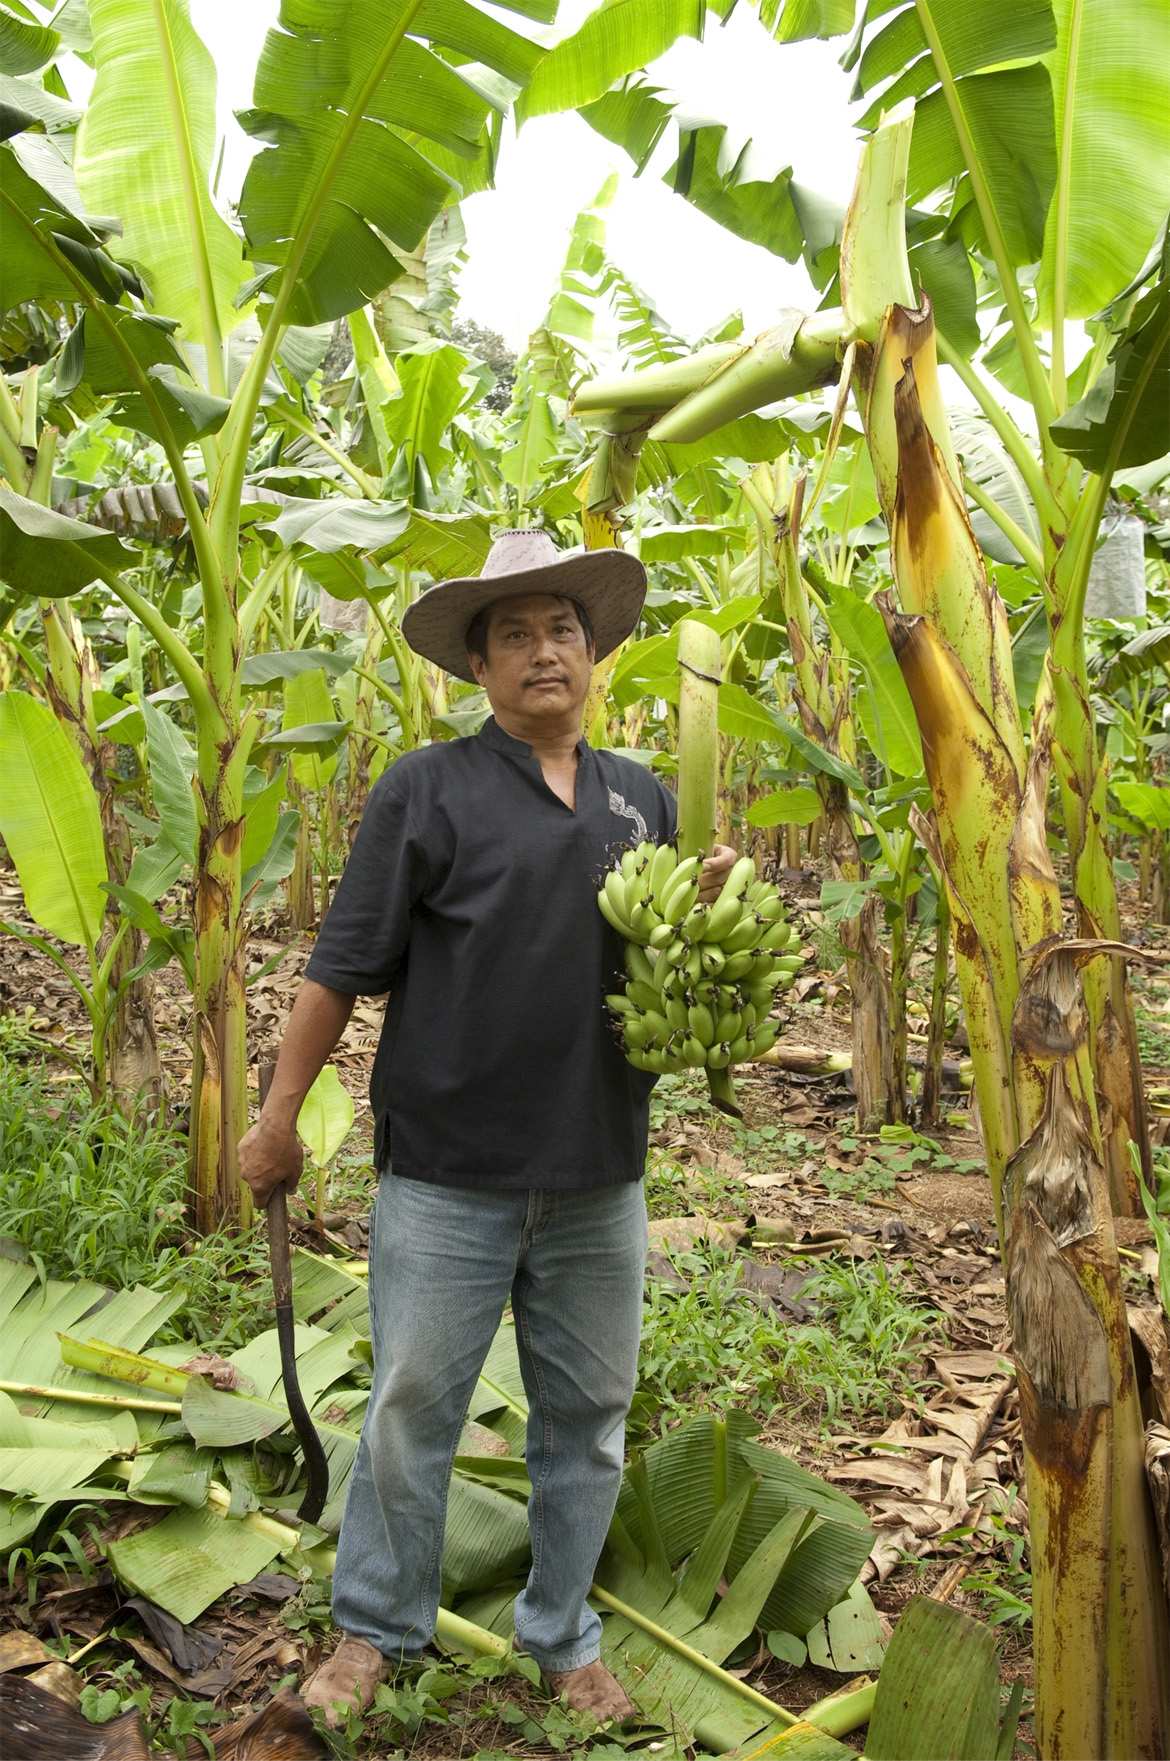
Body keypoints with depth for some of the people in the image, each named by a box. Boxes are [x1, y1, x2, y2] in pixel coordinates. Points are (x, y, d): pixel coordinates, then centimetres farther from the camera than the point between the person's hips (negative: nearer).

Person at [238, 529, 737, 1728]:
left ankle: (562, 1638, 33)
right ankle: (375, 1629, 29)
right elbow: (344, 965, -4)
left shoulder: (642, 799, 11)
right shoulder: (427, 789, -3)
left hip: (597, 1177, 4)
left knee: (586, 1421, 14)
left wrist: (709, 904, -3)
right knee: (411, 1411, 7)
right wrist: (279, 1116, -3)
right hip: (449, 1170, -4)